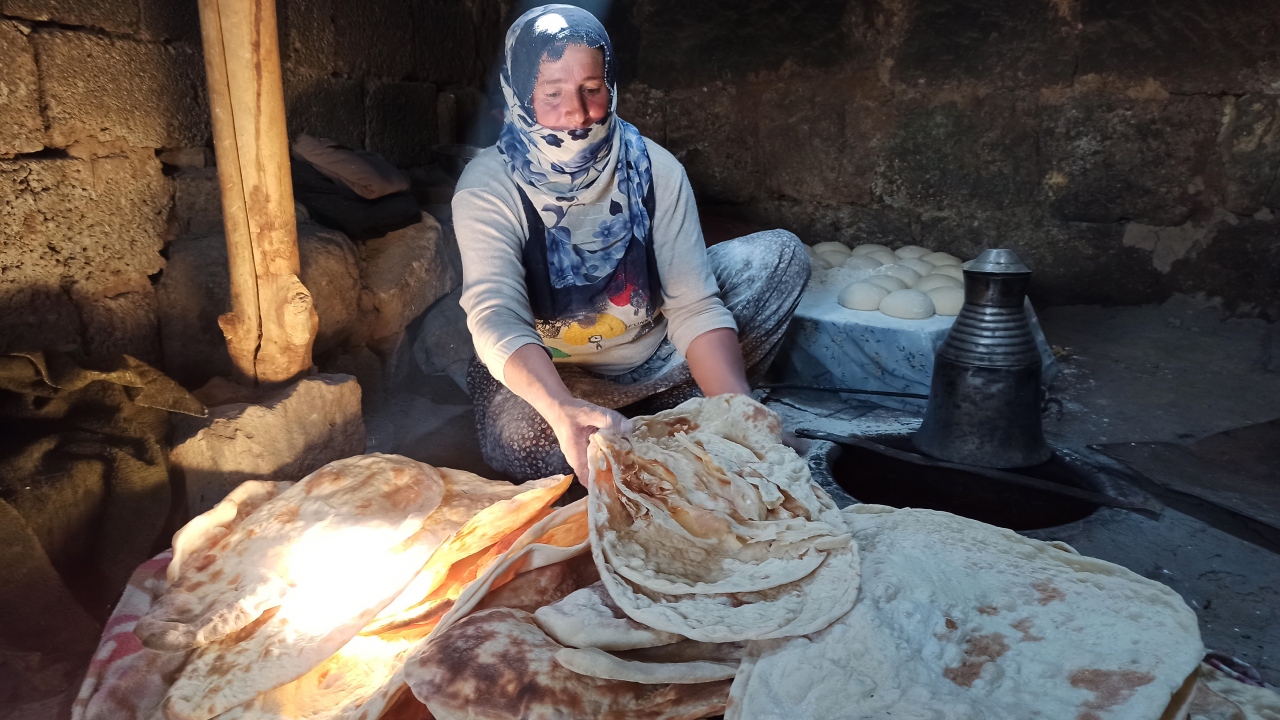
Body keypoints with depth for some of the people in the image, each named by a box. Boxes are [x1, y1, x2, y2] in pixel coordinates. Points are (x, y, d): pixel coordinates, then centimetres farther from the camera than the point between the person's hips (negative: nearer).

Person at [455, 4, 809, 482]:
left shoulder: (654, 169, -12)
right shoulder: (488, 187, -20)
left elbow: (694, 305, -18)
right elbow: (496, 316, -35)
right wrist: (563, 410, -55)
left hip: (652, 359, 2)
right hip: (544, 375, -2)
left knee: (781, 255, -11)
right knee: (515, 437, -39)